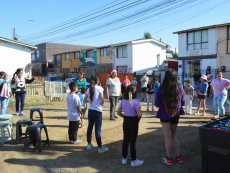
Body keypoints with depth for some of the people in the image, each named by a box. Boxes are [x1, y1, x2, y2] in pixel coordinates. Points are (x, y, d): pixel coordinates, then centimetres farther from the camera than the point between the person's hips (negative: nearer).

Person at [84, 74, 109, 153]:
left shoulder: (89, 89, 2)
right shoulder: (99, 88, -13)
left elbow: (85, 100, 5)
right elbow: (102, 101, -16)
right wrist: (100, 104, 4)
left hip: (90, 111, 5)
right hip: (97, 111, -5)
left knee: (90, 127, 17)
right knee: (98, 129, 0)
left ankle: (89, 144, 29)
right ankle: (100, 147, 9)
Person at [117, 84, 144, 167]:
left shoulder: (123, 101, -3)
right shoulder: (135, 102, -18)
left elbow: (118, 112, 1)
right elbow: (139, 114, -23)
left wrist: (125, 117, 10)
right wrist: (138, 119, -4)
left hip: (125, 121, 4)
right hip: (133, 121, -4)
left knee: (125, 139, 16)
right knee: (132, 141, 5)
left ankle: (124, 158, 27)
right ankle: (133, 160, 16)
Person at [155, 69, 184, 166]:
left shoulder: (161, 89, -16)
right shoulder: (180, 88, -6)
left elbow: (157, 104, -8)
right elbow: (182, 103, 6)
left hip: (165, 115, -3)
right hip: (176, 115, 4)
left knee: (168, 137, 8)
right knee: (173, 136, 20)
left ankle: (169, 159, 19)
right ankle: (179, 157, 26)